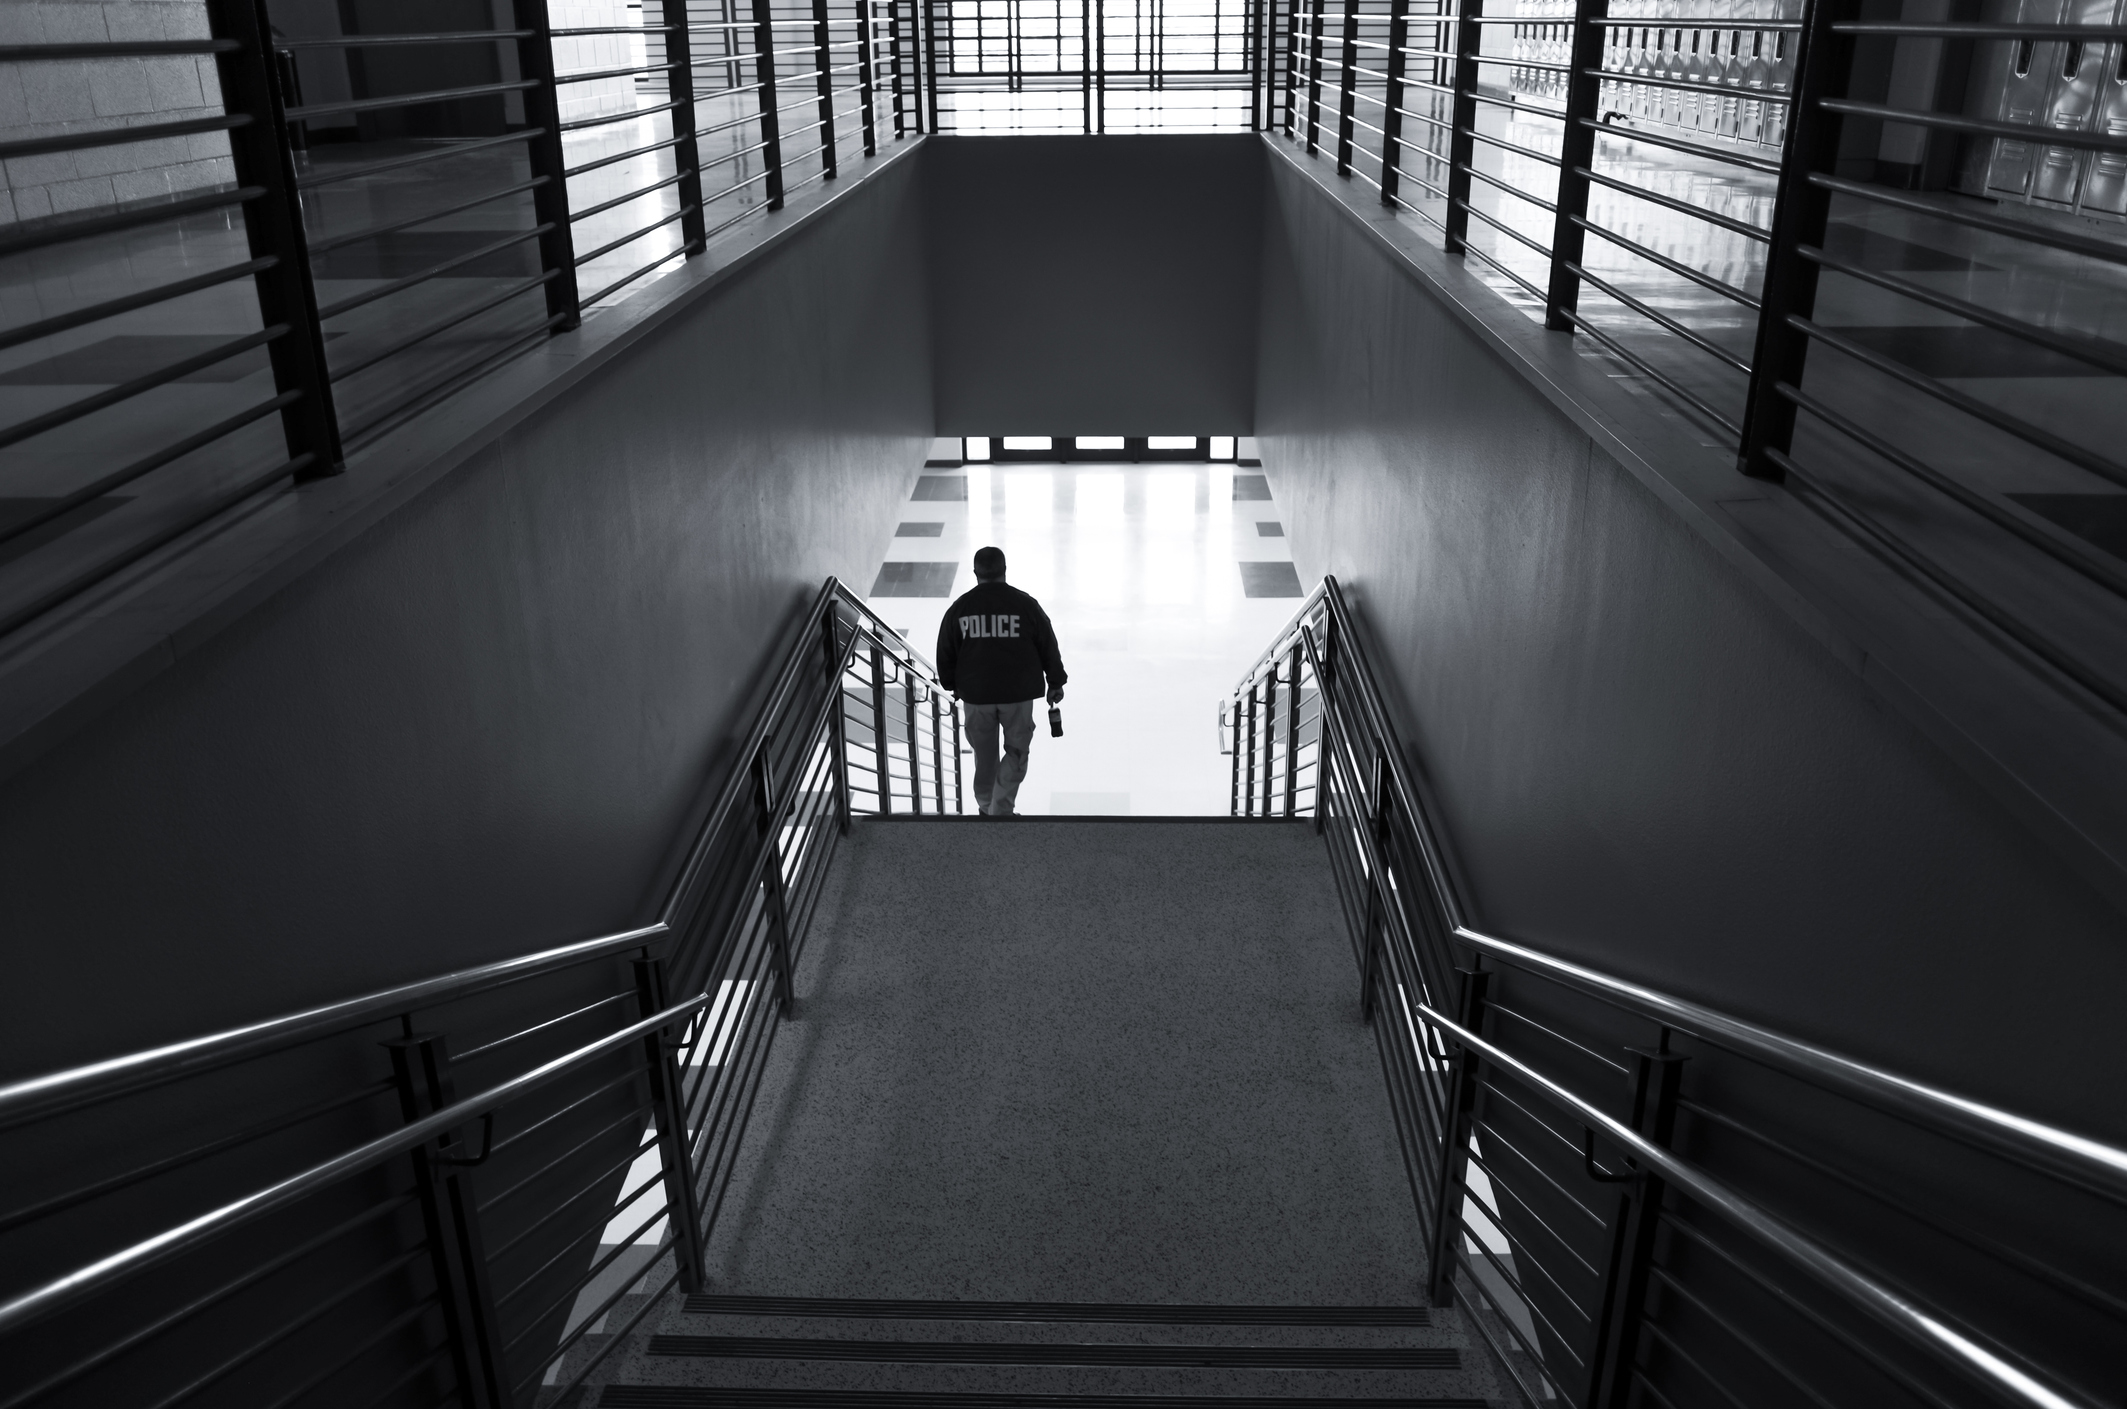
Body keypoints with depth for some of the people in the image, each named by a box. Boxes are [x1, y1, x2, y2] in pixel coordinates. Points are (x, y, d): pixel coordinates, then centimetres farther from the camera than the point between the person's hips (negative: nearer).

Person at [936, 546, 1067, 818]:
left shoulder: (959, 608, -2)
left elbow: (945, 654, 7)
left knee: (984, 754, 18)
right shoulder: (1025, 604, -6)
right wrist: (1056, 682, 14)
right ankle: (1001, 809, 0)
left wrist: (952, 685, 22)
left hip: (975, 694, 2)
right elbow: (1048, 648, 1)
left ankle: (986, 806, 33)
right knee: (1016, 752, 12)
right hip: (1018, 694, -2)